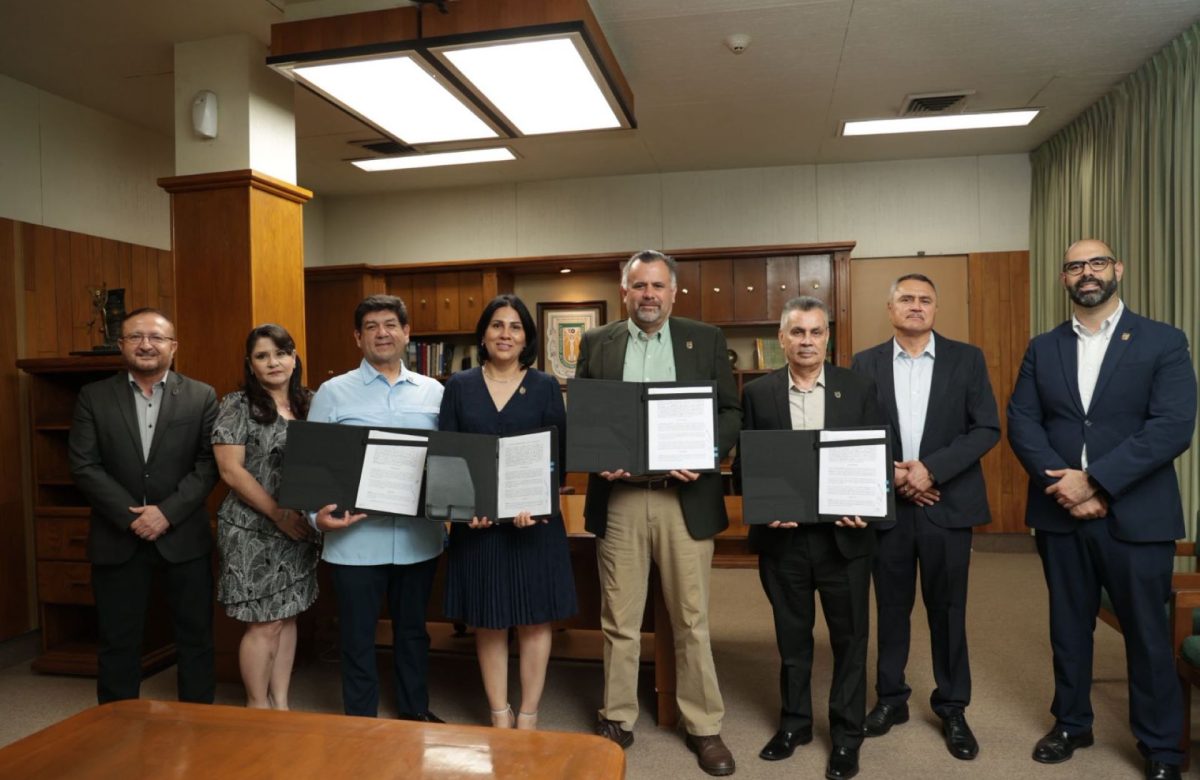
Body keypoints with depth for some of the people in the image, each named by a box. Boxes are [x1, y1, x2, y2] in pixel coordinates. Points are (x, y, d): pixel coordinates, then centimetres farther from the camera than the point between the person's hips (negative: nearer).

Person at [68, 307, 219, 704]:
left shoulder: (202, 397, 1)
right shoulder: (93, 396, 3)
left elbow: (208, 465, -5)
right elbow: (84, 466, -4)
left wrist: (167, 513, -15)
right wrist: (133, 516, -13)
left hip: (184, 535, 0)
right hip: (117, 537, 1)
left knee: (195, 636, 9)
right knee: (118, 640, 11)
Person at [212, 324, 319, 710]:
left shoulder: (309, 404, 8)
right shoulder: (237, 406, -6)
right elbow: (231, 471, -12)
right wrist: (279, 515, -16)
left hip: (300, 530, 5)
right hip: (253, 530, -5)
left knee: (286, 617, 13)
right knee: (263, 624, 2)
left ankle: (280, 703, 26)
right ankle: (257, 707, 20)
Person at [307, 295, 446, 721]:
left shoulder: (433, 392, 6)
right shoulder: (333, 393, 0)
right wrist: (318, 515, -17)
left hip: (418, 536, 2)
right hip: (356, 537, -2)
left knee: (413, 629, 18)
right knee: (358, 634, 11)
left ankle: (415, 712, 37)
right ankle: (360, 720, 29)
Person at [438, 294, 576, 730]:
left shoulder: (545, 387, 3)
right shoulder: (459, 386, 5)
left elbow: (559, 455, -2)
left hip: (535, 519, -1)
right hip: (476, 519, 1)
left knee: (534, 619, 7)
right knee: (487, 622, 9)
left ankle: (528, 717, 23)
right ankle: (499, 717, 24)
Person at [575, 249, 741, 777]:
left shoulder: (706, 339, 6)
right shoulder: (596, 343, 8)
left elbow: (732, 412, 4)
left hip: (685, 497, 0)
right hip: (618, 498, 1)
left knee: (692, 619, 9)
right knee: (618, 620, 10)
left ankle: (704, 727, 25)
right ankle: (617, 720, 27)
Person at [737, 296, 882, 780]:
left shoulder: (859, 388, 1)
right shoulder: (758, 393, 1)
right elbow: (744, 464, 2)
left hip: (843, 534, 0)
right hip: (782, 535, 1)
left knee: (849, 638, 11)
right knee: (791, 637, 16)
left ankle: (846, 736, 28)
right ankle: (794, 723, 34)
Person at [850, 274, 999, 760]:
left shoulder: (967, 359, 2)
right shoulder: (865, 364, 4)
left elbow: (987, 429, -4)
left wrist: (931, 469, -15)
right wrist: (891, 474, -12)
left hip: (948, 503, -1)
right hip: (887, 504, 1)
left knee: (947, 610, 9)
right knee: (891, 607, 12)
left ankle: (952, 708, 25)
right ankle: (891, 698, 28)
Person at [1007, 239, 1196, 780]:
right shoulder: (1042, 349, 7)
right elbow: (1021, 424, -1)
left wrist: (1094, 481, -19)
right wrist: (1063, 484, -15)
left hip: (1136, 516, -2)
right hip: (1060, 514, 3)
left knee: (1148, 634, 9)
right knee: (1068, 627, 15)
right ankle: (1072, 724, 33)